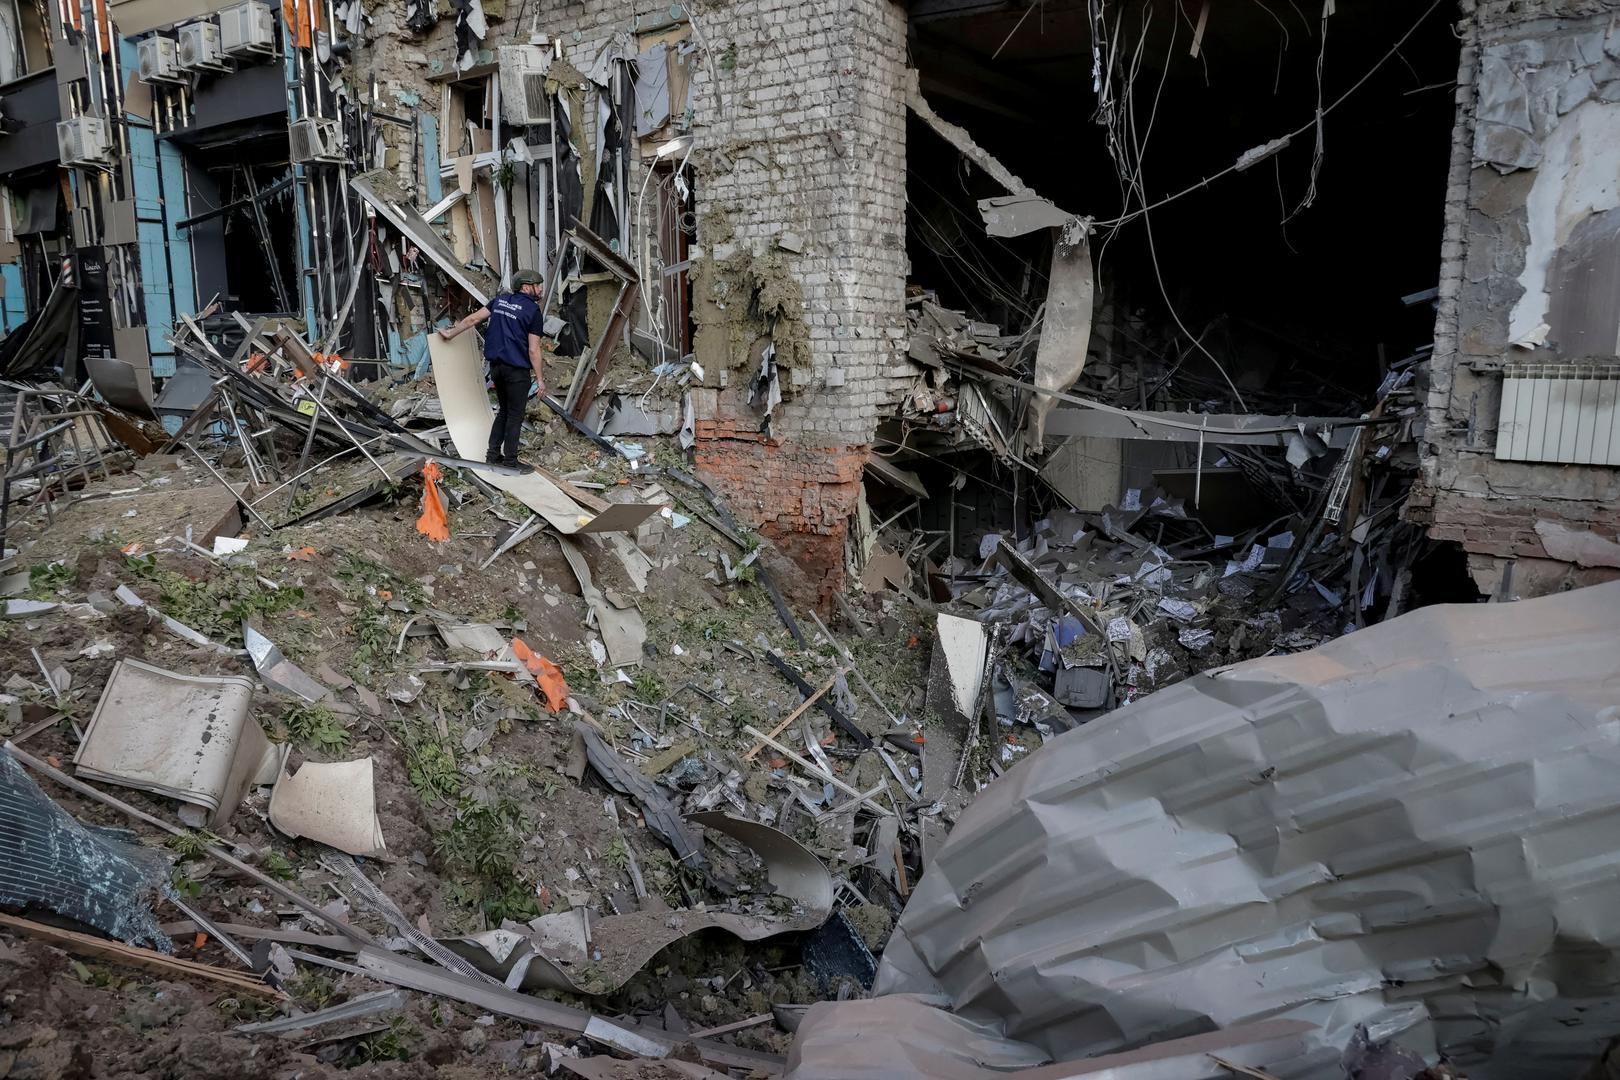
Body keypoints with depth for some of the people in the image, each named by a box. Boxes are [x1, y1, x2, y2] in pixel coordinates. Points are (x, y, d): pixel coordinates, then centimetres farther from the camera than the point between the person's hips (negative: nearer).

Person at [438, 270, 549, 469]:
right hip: (517, 370, -7)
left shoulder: (501, 300, 9)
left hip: (496, 366, 7)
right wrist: (540, 379, -8)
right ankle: (510, 461, 8)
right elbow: (534, 350, -14)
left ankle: (493, 454, 21)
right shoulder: (534, 310, -11)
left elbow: (473, 318, 9)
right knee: (515, 415, 3)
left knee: (503, 411, 20)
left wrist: (450, 333, 19)